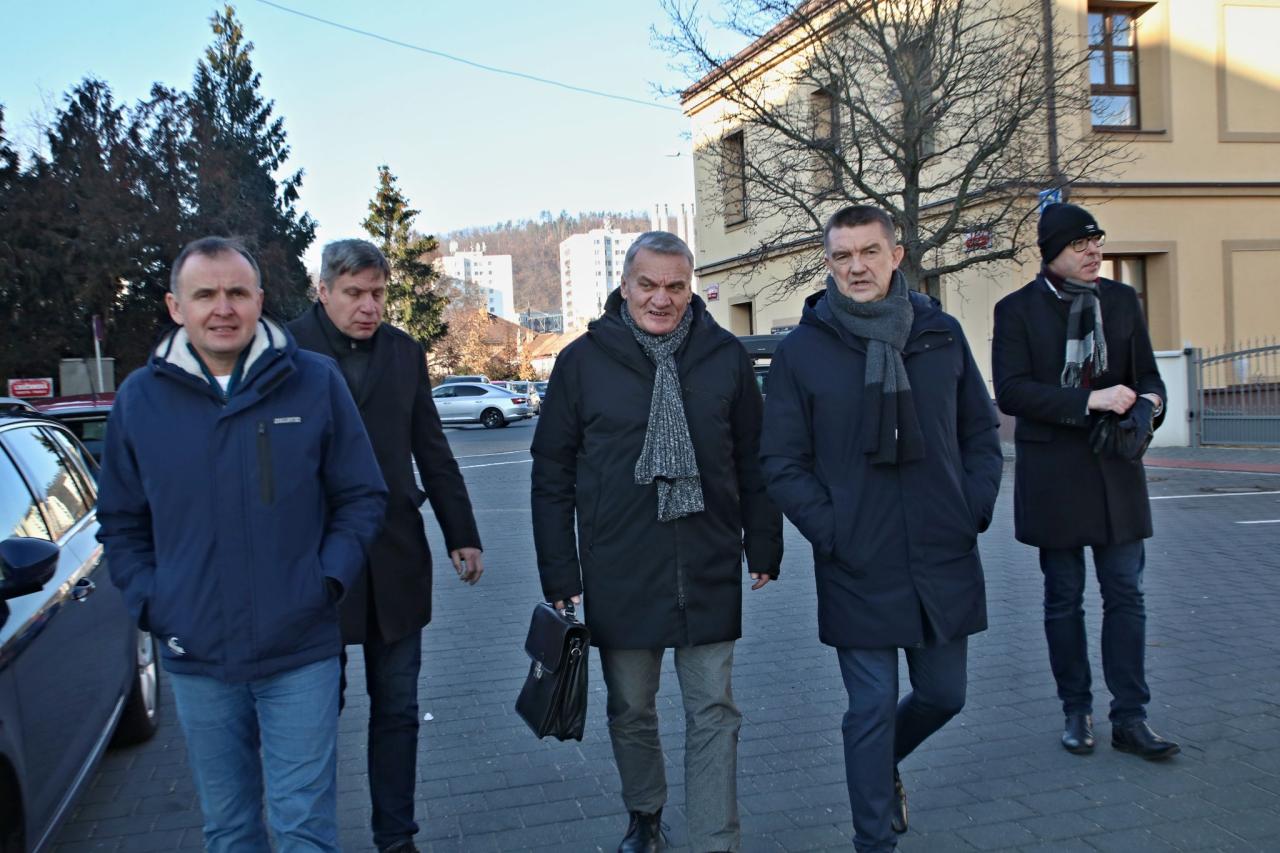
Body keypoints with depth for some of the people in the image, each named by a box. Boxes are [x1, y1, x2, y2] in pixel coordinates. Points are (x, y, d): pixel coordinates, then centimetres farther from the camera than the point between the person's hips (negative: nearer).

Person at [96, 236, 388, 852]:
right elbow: (122, 523, 10)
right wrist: (150, 605, -2)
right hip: (195, 658, 2)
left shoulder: (315, 382, -4)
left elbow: (362, 497, 2)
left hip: (300, 652, -2)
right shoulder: (139, 398, 1)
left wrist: (327, 581, -9)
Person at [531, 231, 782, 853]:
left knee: (713, 714, 5)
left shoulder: (725, 356, 1)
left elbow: (754, 462, 9)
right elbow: (552, 476, 0)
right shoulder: (584, 360, -3)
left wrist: (763, 548, 7)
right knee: (630, 710, 15)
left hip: (709, 574, 0)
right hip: (619, 575, 0)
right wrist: (560, 576, -3)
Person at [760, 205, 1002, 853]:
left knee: (943, 694, 15)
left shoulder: (941, 333, 4)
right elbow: (781, 462, -3)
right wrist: (829, 533, -11)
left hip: (945, 559, 4)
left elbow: (981, 430, 13)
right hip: (858, 568, -3)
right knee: (873, 710, 3)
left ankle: (881, 766, 45)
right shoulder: (801, 349, -4)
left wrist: (977, 508, 1)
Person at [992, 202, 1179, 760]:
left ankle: (1130, 719, 10)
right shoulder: (1017, 309, -3)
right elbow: (1010, 391, -13)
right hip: (1052, 473, -3)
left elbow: (1146, 373, 14)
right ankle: (1077, 711, 21)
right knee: (1063, 598, 8)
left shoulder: (1121, 299, 9)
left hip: (1116, 469, 3)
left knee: (1125, 594, 2)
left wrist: (1150, 401, -10)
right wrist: (1088, 401, -21)